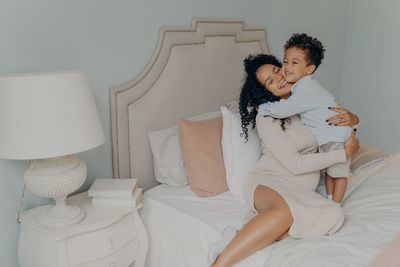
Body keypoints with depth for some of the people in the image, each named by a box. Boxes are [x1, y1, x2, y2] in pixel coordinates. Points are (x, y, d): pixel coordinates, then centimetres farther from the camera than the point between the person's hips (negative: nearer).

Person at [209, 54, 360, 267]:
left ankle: (247, 238, -30)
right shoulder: (265, 117, -9)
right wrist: (344, 154, -10)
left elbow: (352, 118, 21)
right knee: (286, 210, -40)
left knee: (334, 215, -28)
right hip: (269, 181, -5)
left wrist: (351, 119, -5)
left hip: (301, 192, 6)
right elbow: (295, 164, -13)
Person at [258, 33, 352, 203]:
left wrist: (260, 108, -16)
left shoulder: (306, 90, -27)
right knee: (328, 171, 18)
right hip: (325, 138, 10)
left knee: (338, 173, 5)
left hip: (337, 137, -10)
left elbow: (283, 110, -29)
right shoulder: (303, 85, 4)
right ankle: (330, 200, 30)